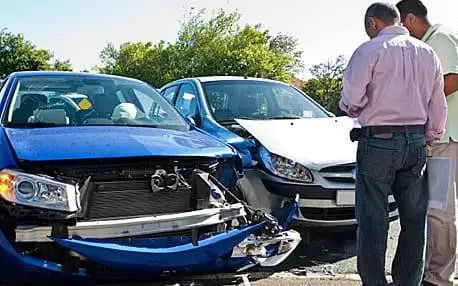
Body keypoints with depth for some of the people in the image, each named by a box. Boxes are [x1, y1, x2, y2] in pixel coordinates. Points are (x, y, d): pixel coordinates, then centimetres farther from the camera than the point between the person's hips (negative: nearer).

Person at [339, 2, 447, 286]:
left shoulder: (370, 50, -7)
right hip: (416, 141, 6)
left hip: (378, 141, -5)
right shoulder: (428, 53, 11)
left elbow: (351, 98, -13)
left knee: (373, 219, 2)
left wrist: (353, 109, 8)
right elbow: (438, 105, 13)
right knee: (414, 219, 13)